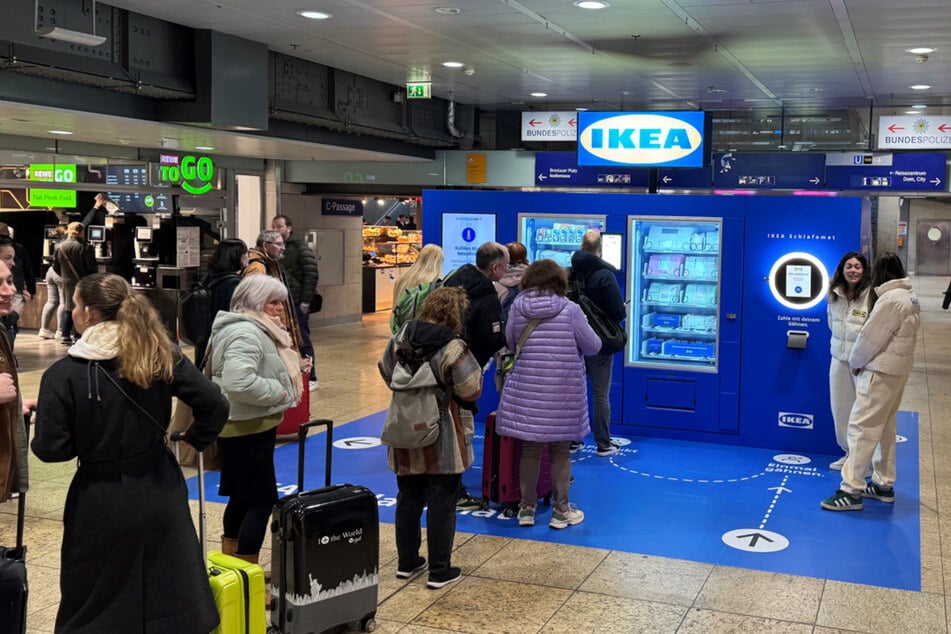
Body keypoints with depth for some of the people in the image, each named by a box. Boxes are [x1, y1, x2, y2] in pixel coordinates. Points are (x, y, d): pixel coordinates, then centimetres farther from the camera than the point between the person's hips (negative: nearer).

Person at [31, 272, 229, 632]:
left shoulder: (63, 374, -14)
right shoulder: (162, 357, -6)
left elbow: (50, 449, -13)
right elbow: (215, 406, -9)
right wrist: (196, 441, 9)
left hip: (100, 503, -2)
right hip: (159, 493, 3)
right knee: (175, 600, 17)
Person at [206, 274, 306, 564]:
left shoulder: (256, 328, 14)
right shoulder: (245, 333, -22)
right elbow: (239, 381, -36)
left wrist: (293, 369, 12)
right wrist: (278, 391, -24)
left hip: (249, 426, 11)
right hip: (248, 428, -11)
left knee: (243, 496, 20)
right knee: (262, 500, -6)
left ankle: (230, 561, 32)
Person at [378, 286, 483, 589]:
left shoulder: (401, 338, -2)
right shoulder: (452, 348, -21)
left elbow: (386, 372, 12)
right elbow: (472, 390, -17)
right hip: (443, 442, -6)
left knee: (409, 498, 18)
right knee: (442, 504, 5)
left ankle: (407, 562, 29)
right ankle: (439, 571, 13)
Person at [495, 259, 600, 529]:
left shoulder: (517, 307, -4)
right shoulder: (570, 310, -11)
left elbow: (510, 343, 10)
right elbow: (593, 346, -3)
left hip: (525, 391, 2)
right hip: (562, 393, -2)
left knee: (530, 450, 14)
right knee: (560, 452, 11)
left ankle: (527, 509, 22)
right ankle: (561, 511, 20)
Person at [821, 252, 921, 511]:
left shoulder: (891, 300, -20)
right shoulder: (909, 296, 11)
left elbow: (870, 338, -18)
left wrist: (855, 362, -1)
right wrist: (860, 363, 7)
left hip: (880, 372, -10)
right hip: (897, 368, 10)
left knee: (862, 427, -9)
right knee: (885, 428, 16)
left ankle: (851, 490, -9)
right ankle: (884, 484, 24)